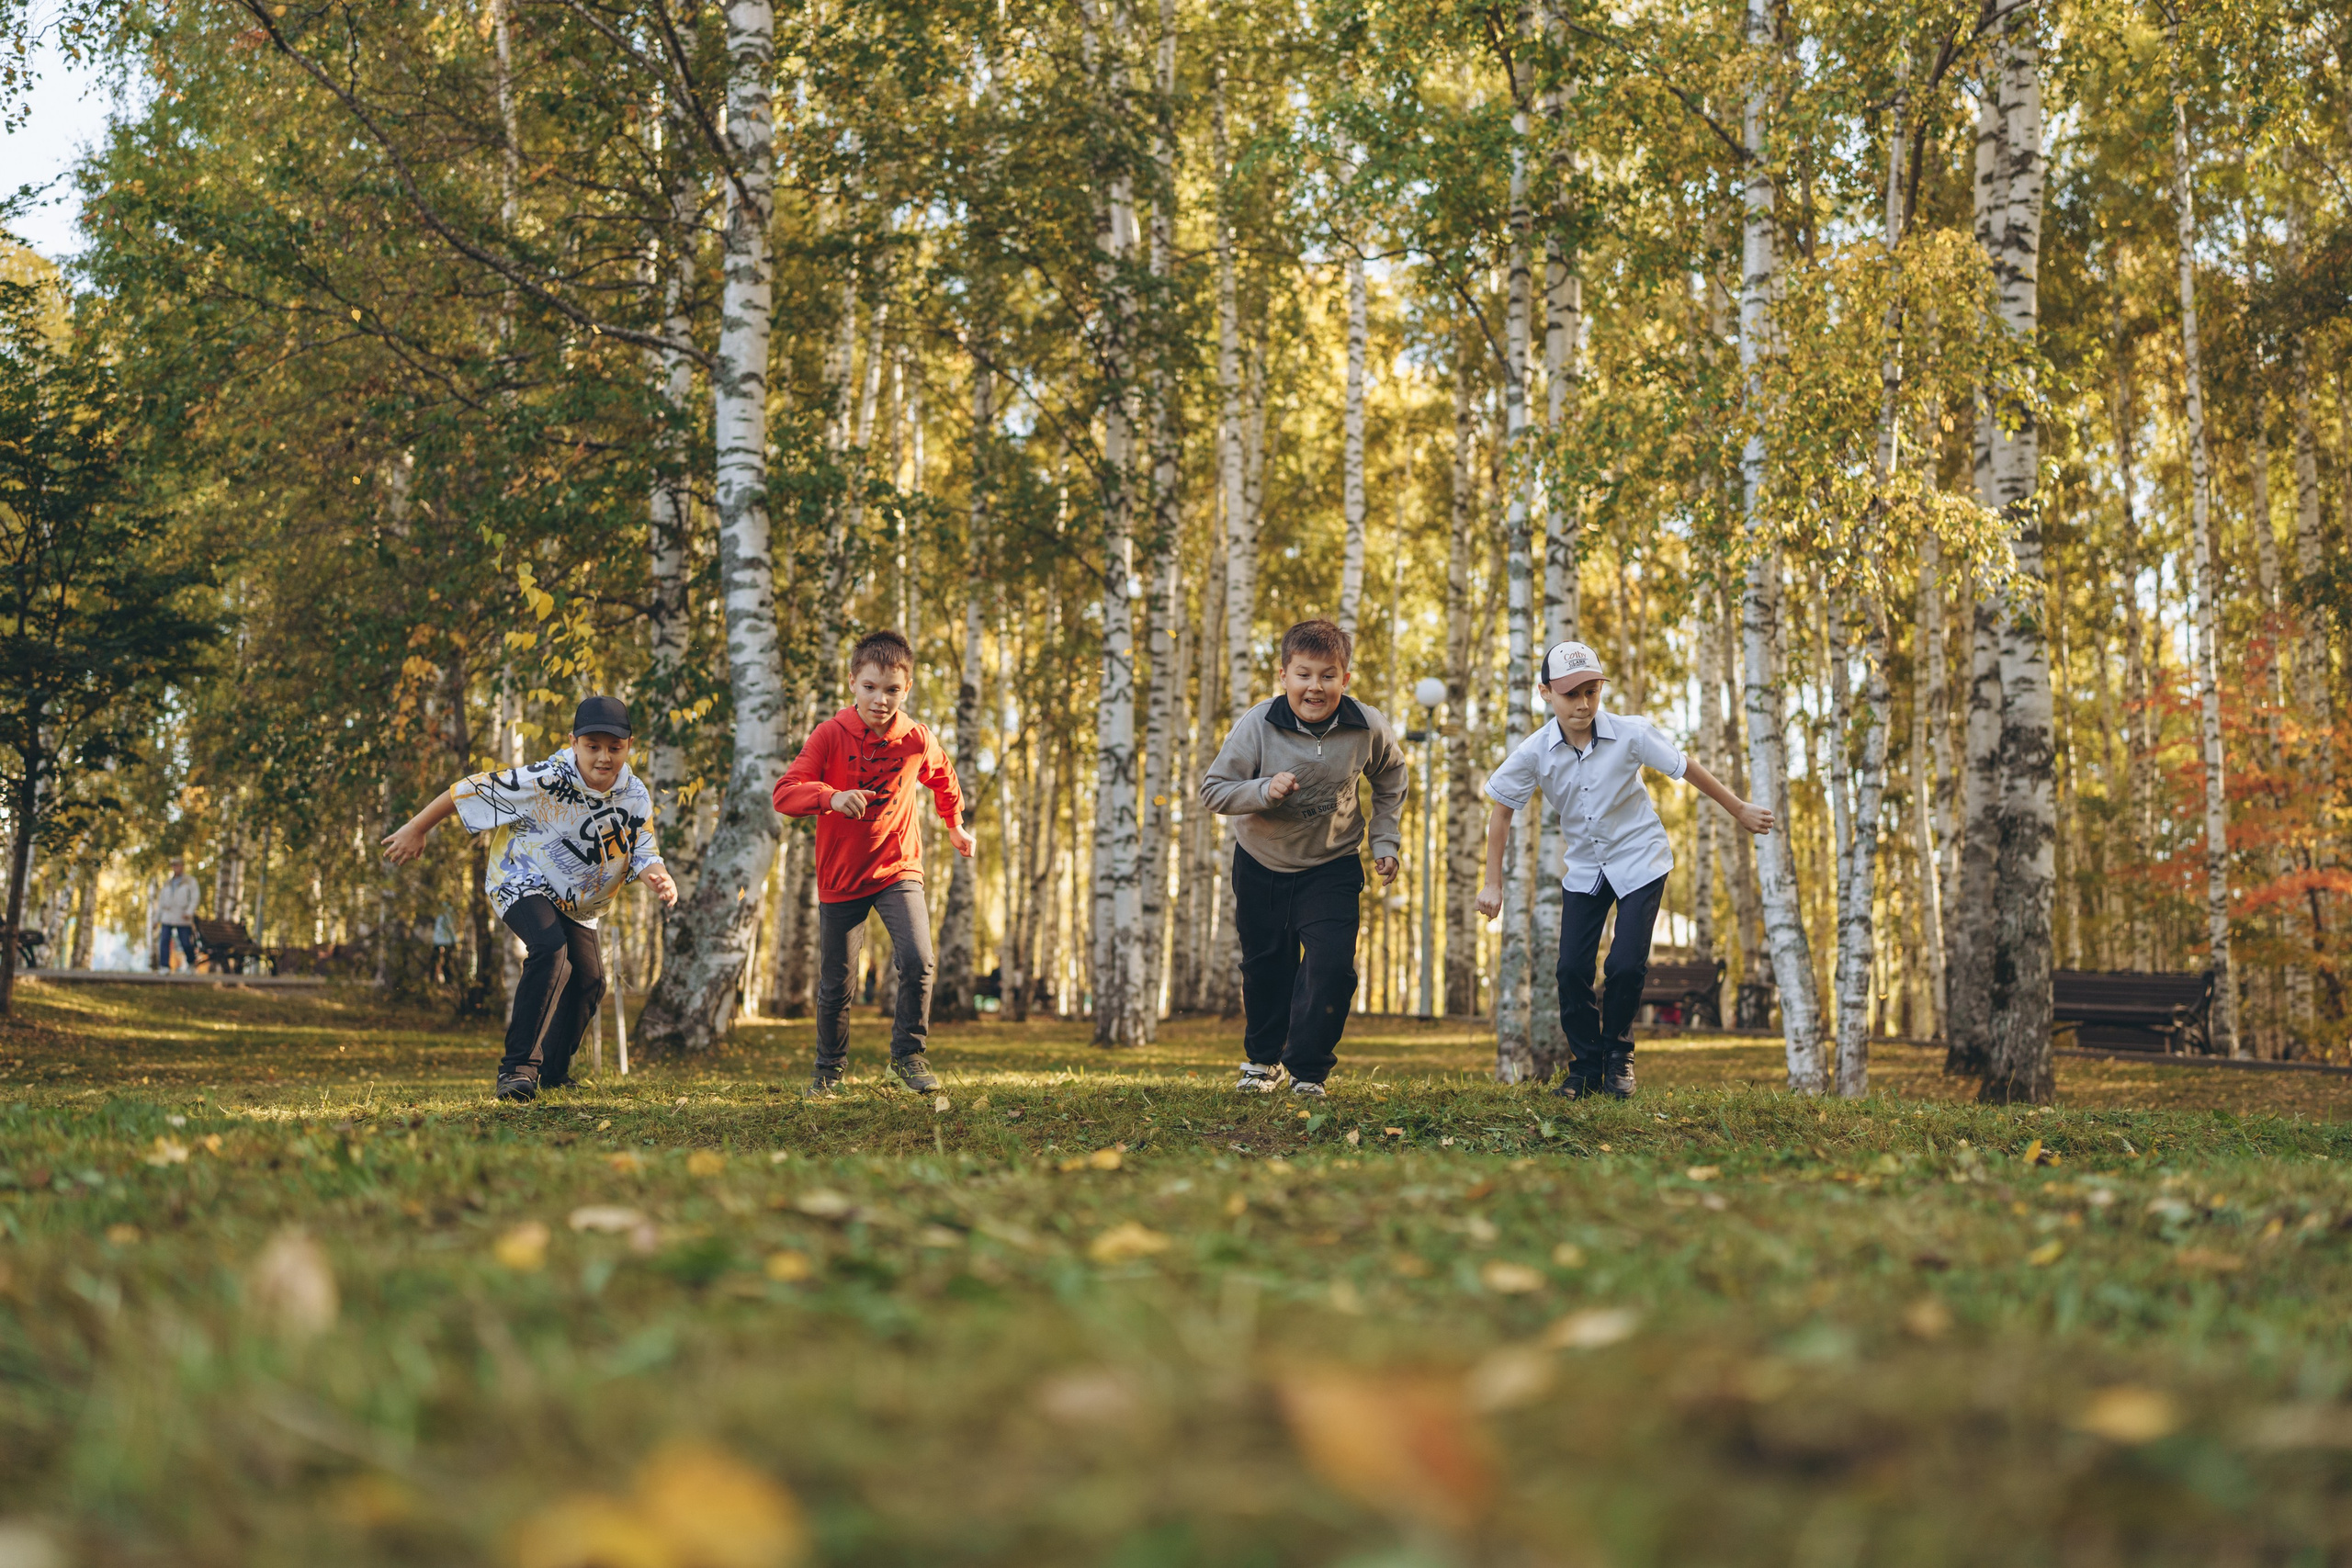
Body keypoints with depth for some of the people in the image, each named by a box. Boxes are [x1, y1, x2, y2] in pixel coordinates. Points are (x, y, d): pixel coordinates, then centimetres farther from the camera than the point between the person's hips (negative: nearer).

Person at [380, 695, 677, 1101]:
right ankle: (518, 1067, -28)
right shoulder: (546, 780, -30)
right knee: (550, 948, -31)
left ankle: (552, 1073, 30)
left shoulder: (636, 795, -13)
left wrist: (659, 878, -33)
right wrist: (416, 829, -15)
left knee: (589, 981, 7)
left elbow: (643, 853, -8)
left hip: (576, 903, 7)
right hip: (522, 882, -7)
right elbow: (472, 789, -23)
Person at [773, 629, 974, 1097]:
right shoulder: (831, 734, -13)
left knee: (918, 961, -20)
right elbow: (785, 793, -21)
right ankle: (829, 1067, 30)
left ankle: (908, 1052, -1)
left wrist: (955, 826, 31)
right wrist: (831, 796, -39)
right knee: (835, 983, 7)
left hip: (898, 869, 1)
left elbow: (943, 779, 18)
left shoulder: (917, 741, -6)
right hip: (840, 877, -1)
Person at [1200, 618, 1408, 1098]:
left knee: (1332, 966, -16)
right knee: (1265, 968, 15)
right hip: (1260, 865, 0)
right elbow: (1212, 790, -16)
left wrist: (1384, 840, 3)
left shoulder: (1368, 729, -16)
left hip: (1332, 866, 0)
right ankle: (1262, 1059, 39)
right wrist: (1265, 790, -32)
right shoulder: (1257, 725, -22)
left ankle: (1308, 1072, -1)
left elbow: (1391, 777, 7)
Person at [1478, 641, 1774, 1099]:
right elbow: (1502, 809, -4)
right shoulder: (1534, 752, -16)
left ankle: (1618, 1055, 14)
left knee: (1626, 965, -12)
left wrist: (1739, 811, 5)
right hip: (1583, 867, 2)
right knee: (1572, 968, -5)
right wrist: (1493, 884, -3)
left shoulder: (1631, 734, -20)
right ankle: (1585, 1069, 13)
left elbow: (1686, 769, -6)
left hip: (1639, 859, -2)